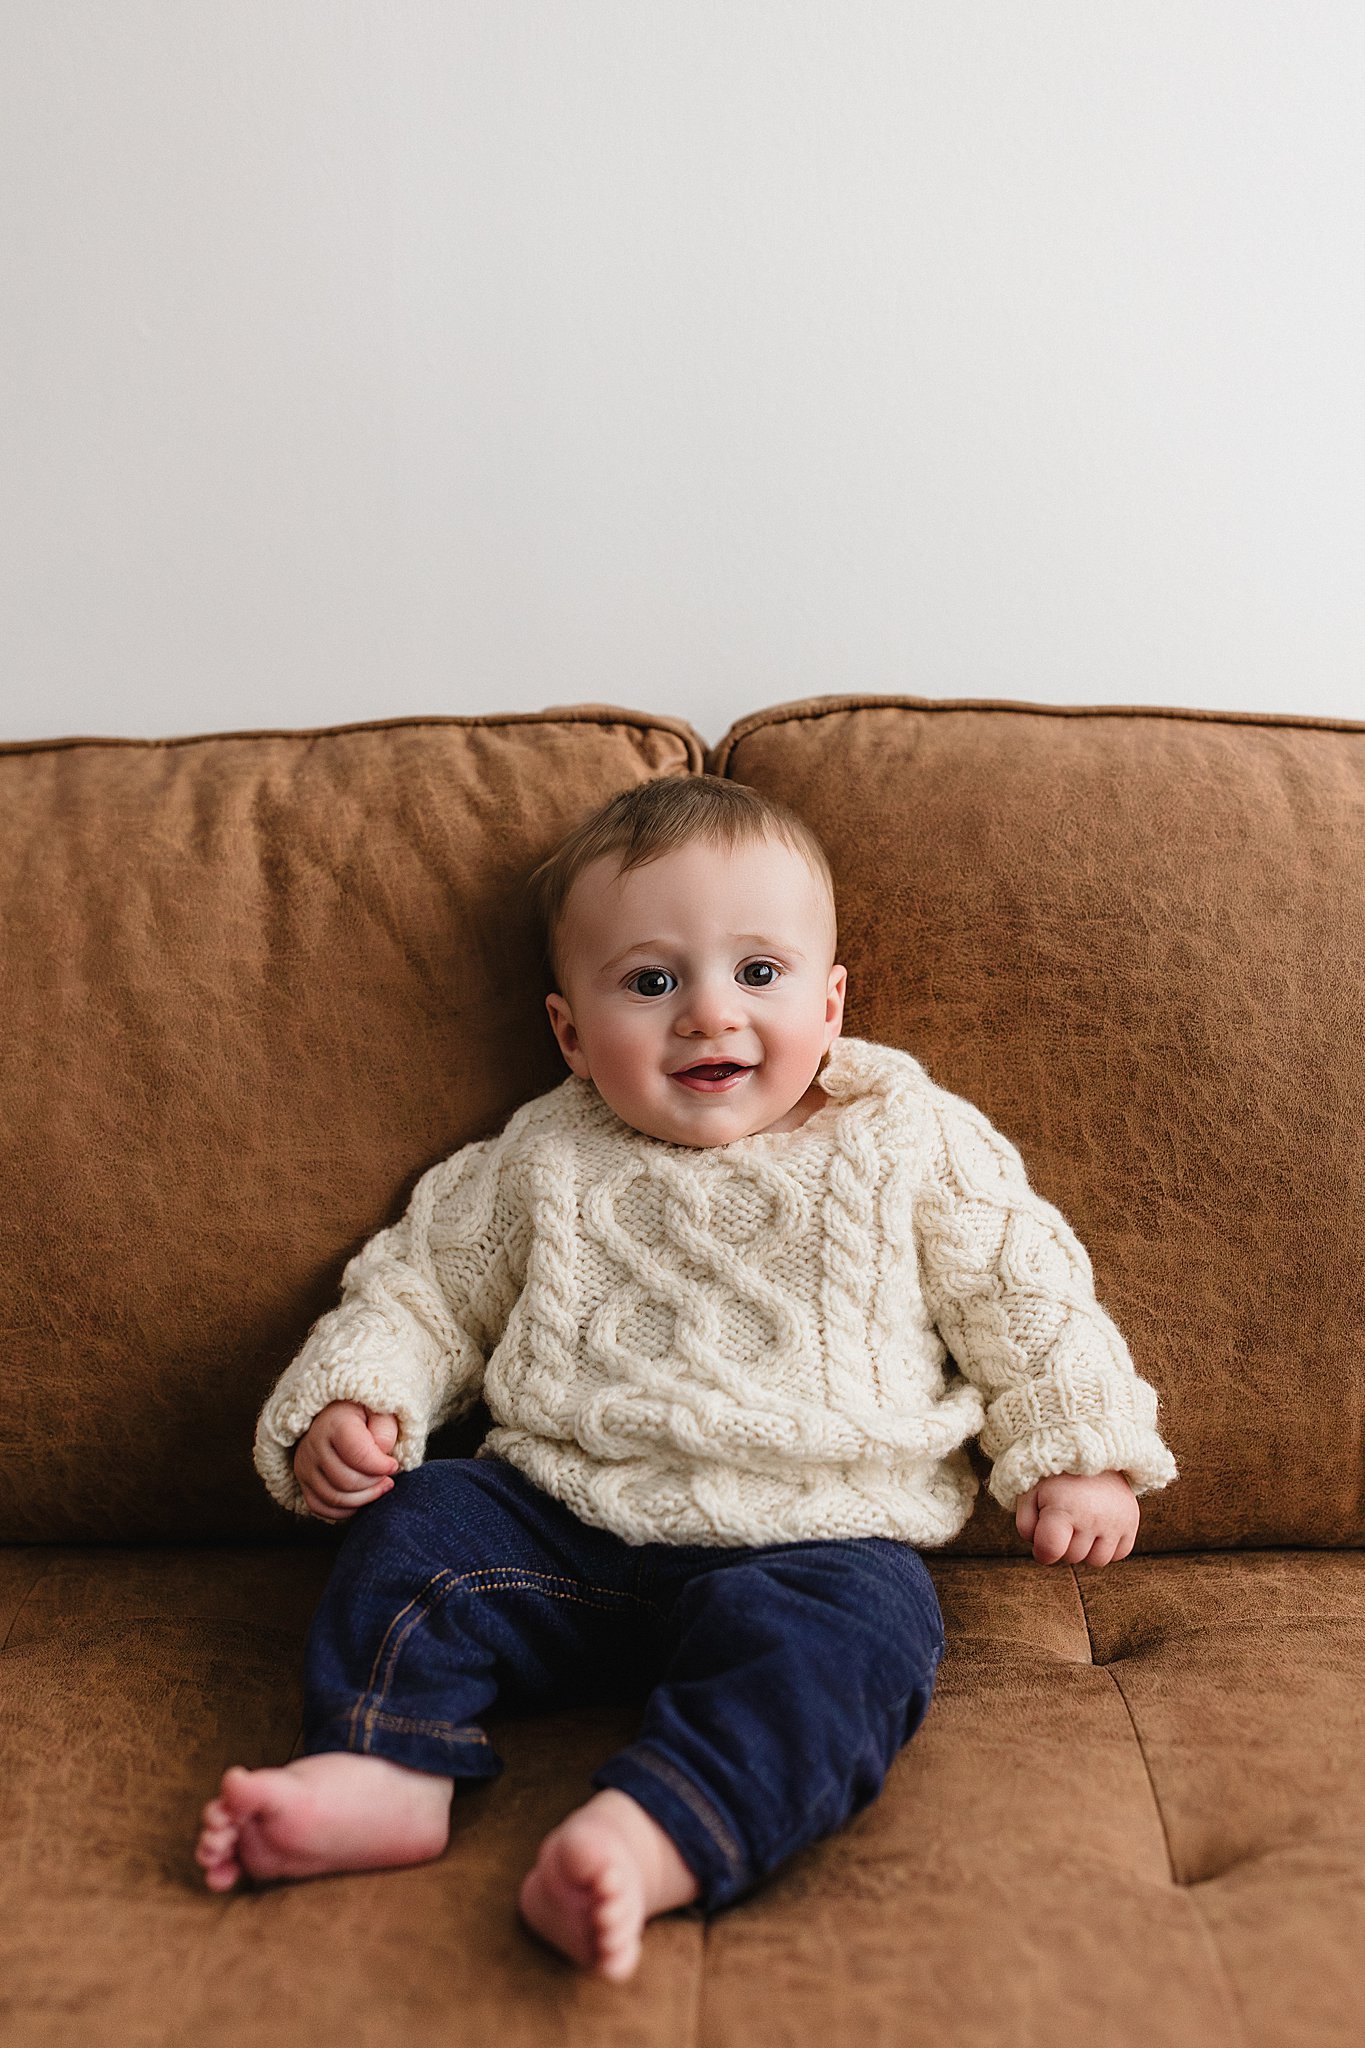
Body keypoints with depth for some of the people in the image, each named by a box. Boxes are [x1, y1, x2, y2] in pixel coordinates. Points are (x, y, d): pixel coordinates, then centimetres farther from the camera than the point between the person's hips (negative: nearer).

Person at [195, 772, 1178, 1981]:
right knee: (418, 1522, -16)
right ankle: (386, 1767, -21)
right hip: (564, 1524, 3)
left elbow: (1023, 1290, 12)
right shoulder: (544, 1165, 6)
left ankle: (652, 1840, -45)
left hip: (816, 1542, -2)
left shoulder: (912, 1144, 3)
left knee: (841, 1639, -32)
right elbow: (422, 1286, 15)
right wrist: (348, 1398, -1)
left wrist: (1080, 1451, 8)